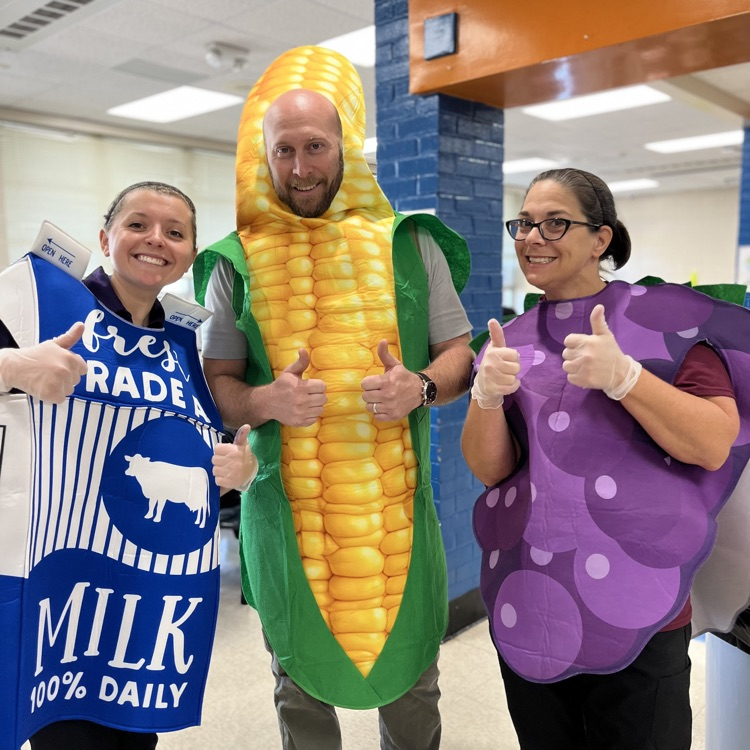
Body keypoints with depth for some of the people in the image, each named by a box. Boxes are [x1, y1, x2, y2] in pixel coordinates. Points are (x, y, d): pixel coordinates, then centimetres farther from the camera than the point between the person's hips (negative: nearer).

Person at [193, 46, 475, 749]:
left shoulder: (409, 244, 2)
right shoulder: (238, 262, 1)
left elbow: (458, 355, 7)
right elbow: (217, 386, 4)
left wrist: (419, 387, -14)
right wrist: (267, 401, -17)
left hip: (395, 505, 1)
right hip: (286, 510, 0)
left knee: (411, 682, 16)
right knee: (302, 686, 18)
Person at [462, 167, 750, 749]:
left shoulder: (665, 318, -4)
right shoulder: (510, 341, 6)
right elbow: (489, 469, -1)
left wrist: (622, 376, -24)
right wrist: (487, 396, -20)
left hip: (637, 611, -3)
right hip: (526, 606, 4)